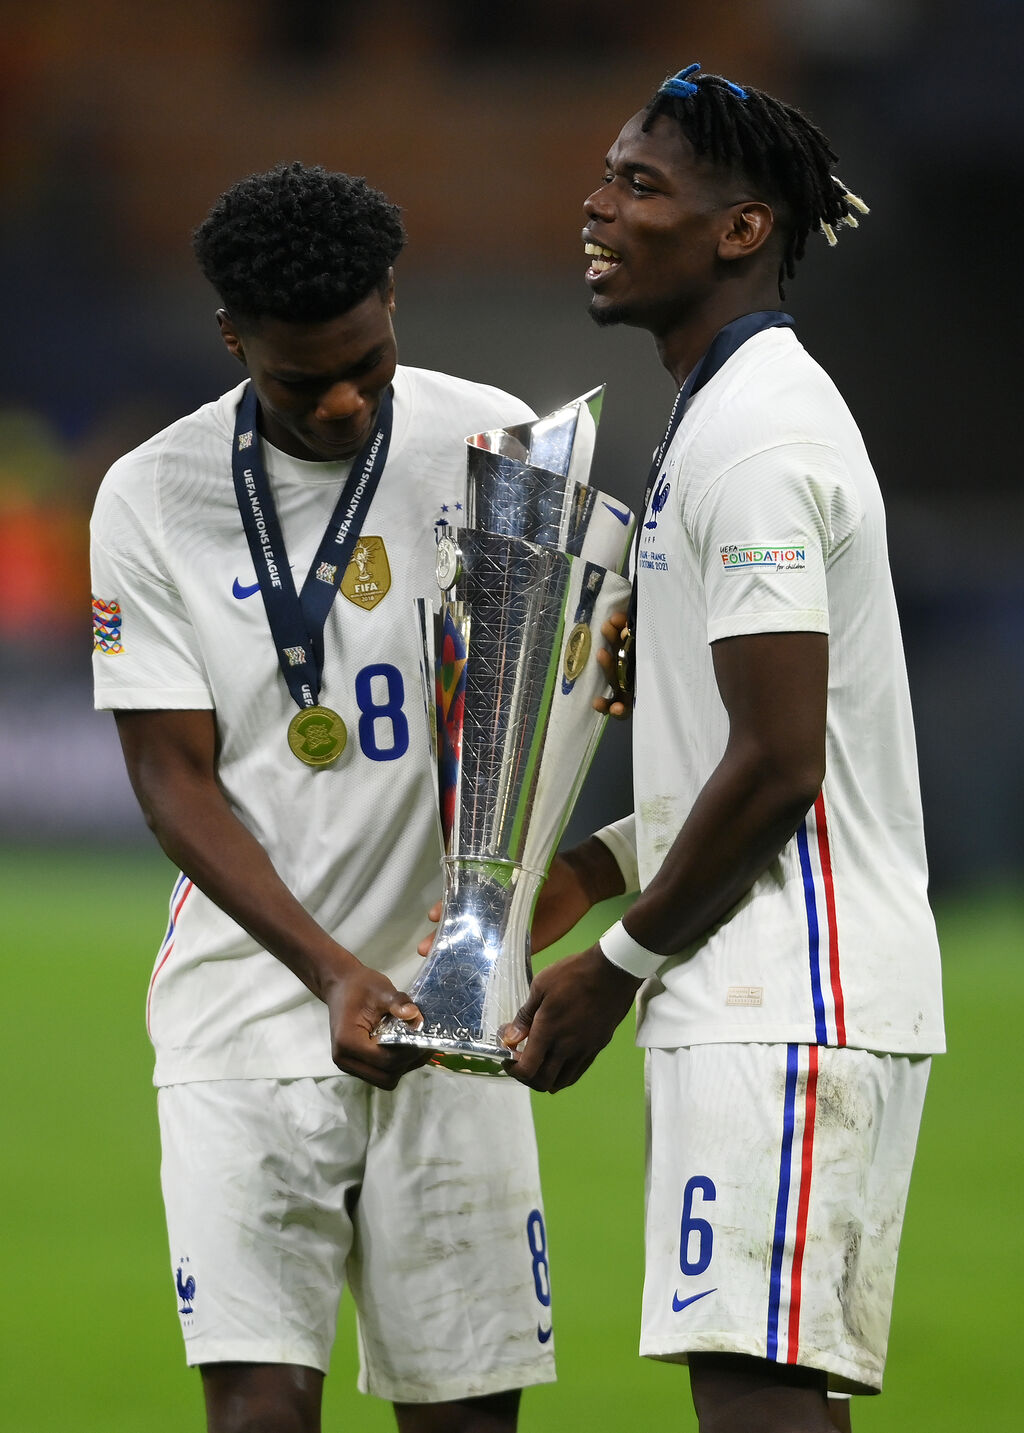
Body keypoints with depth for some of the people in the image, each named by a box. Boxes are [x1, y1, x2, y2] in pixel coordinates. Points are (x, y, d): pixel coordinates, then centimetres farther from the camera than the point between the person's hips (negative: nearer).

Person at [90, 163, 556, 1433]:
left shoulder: (492, 443, 1)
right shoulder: (150, 499, -2)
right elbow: (175, 781, -4)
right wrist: (332, 974, -17)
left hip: (446, 993, 2)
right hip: (249, 986, -1)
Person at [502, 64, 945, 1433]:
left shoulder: (751, 435, -14)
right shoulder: (738, 413, 20)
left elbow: (778, 767, -18)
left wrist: (617, 967, -10)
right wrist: (590, 871, 17)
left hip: (784, 1007, -11)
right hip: (771, 997, 11)